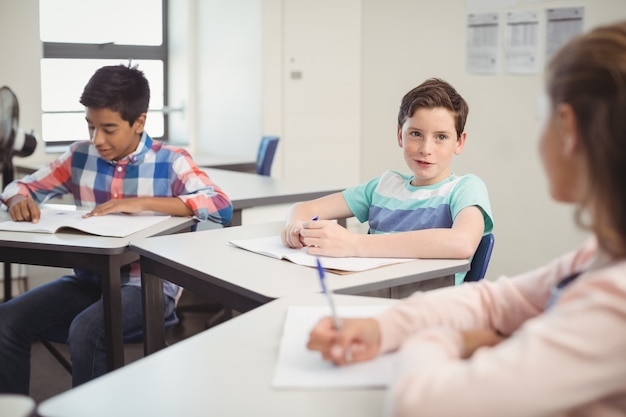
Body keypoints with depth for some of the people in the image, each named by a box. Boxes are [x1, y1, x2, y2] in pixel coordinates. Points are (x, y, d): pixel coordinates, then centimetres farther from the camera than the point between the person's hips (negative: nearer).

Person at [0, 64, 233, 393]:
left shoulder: (170, 162, -7)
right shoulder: (79, 156, 5)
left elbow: (221, 206, -21)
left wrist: (143, 202, -27)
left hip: (147, 285, -5)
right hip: (88, 280, 5)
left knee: (86, 330, -31)